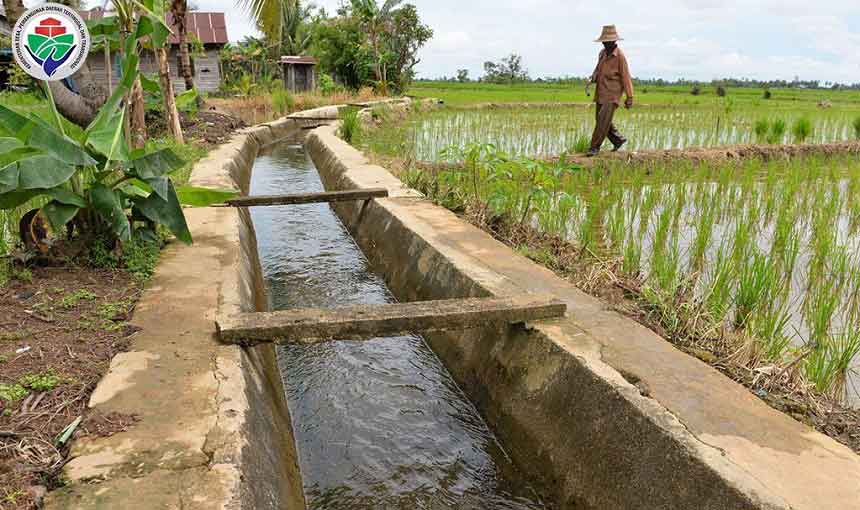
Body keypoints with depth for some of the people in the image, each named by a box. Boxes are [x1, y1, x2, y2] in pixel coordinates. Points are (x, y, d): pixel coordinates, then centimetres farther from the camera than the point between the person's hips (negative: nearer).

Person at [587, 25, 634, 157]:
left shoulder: (620, 56, -13)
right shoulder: (603, 52, 8)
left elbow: (626, 77, -12)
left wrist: (629, 98, -12)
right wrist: (594, 75, 4)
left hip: (612, 94, -8)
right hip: (600, 93, 8)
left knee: (603, 120, -12)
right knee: (600, 120, 12)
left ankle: (595, 147, -6)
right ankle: (618, 139, 28)